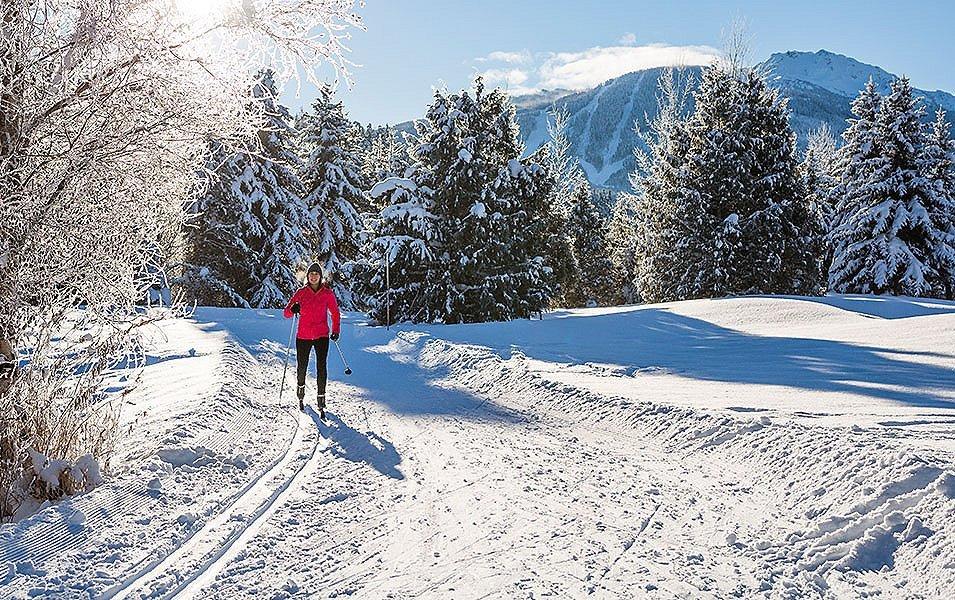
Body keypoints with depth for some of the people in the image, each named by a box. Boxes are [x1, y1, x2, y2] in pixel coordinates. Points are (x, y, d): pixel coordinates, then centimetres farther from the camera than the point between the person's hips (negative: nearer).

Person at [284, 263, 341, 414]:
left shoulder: (327, 293, 1)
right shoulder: (301, 293, 1)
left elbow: (335, 313, 13)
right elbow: (286, 313, -1)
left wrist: (336, 330, 3)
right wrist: (293, 309, -23)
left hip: (322, 336, -1)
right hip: (303, 336, 1)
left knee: (321, 366, -13)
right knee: (302, 367, 10)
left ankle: (321, 397, -7)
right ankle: (301, 387, 39)